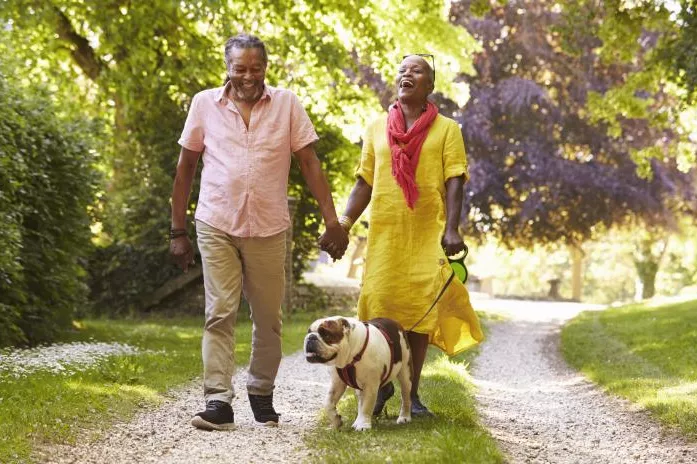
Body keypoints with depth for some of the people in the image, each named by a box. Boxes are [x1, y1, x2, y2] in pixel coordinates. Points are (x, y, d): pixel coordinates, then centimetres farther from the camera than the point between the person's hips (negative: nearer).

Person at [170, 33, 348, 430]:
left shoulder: (287, 104, 2)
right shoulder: (205, 104, 2)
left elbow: (310, 163, 2)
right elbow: (186, 167, 8)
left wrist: (332, 221, -6)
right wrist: (178, 230, 6)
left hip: (269, 229, 1)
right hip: (217, 226, -1)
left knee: (269, 319, 8)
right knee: (220, 314, -7)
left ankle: (262, 393, 24)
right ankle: (219, 401, -7)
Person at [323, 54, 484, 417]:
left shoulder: (446, 129, 6)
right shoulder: (377, 128, 13)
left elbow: (454, 182, -1)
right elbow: (364, 183, 13)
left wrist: (451, 229, -14)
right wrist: (343, 222, 0)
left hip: (428, 234, -1)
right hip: (384, 232, 2)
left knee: (420, 309, -1)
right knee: (379, 306, -3)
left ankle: (412, 393, 8)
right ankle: (382, 383, 17)